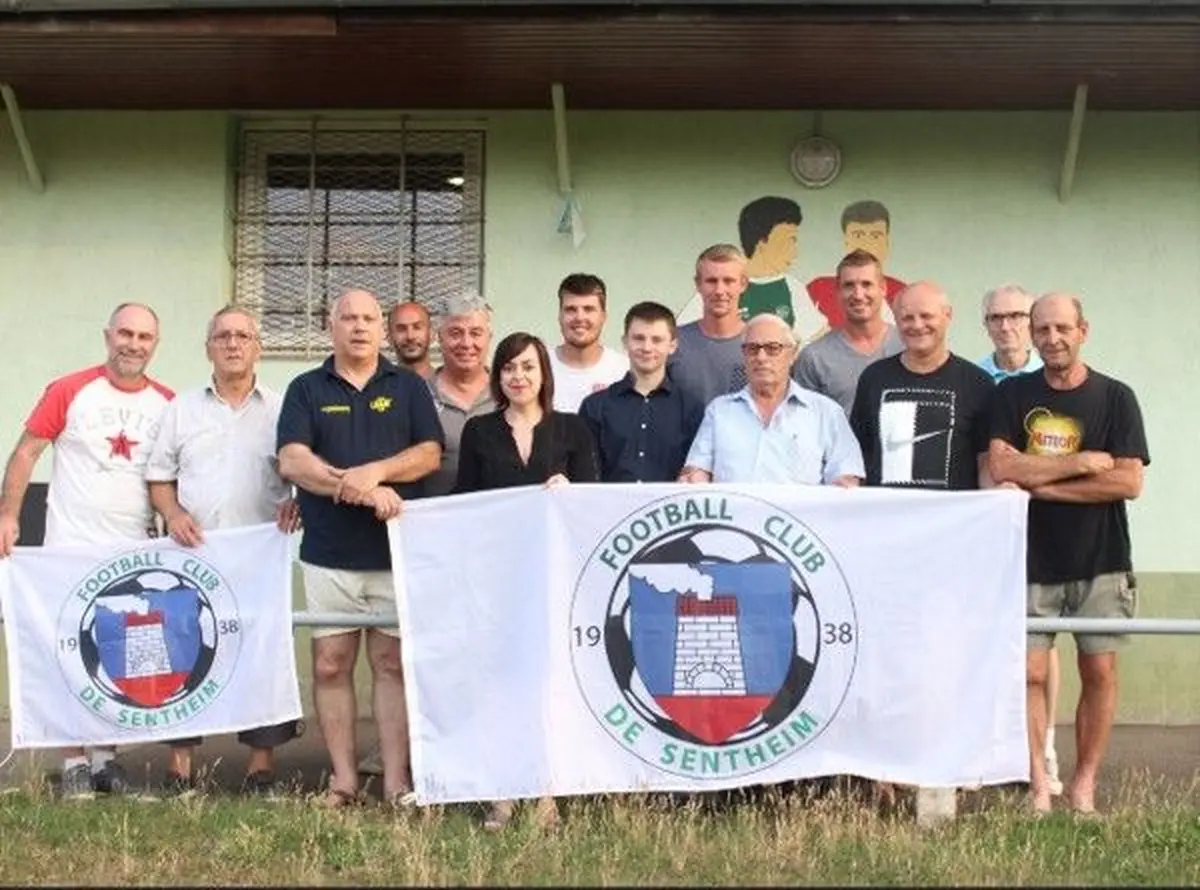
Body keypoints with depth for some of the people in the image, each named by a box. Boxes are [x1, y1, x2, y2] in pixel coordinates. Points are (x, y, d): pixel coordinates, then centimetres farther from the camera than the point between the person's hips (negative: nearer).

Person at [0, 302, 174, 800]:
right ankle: (74, 765, 10)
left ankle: (106, 758, 21)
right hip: (71, 549, -3)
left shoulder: (167, 404, 2)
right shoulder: (70, 391, -7)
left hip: (135, 552, 3)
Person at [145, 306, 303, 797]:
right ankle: (180, 766, 10)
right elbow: (158, 477, 11)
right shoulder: (182, 408, 11)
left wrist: (297, 503, -13)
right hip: (194, 554, 1)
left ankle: (262, 766, 11)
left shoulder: (280, 410, 7)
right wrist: (173, 513, -6)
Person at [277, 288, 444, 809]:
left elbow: (430, 453, 0)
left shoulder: (408, 388, 10)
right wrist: (360, 489, -15)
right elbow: (291, 461, -5)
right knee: (330, 664, 3)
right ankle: (343, 780, 12)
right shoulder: (306, 390, 8)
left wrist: (374, 472, -17)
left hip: (396, 550, 0)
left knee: (393, 663, 2)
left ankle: (397, 781, 6)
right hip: (328, 552, 1)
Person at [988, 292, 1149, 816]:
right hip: (1031, 561, 0)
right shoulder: (1013, 395, 4)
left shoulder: (1115, 398, 2)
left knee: (1098, 672, 2)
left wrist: (1042, 485, -11)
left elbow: (1129, 481, -9)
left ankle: (1084, 787, 13)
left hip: (1101, 563, 0)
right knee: (1029, 672, -3)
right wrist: (1081, 463, -11)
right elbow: (1001, 467, -9)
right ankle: (1039, 788, 5)